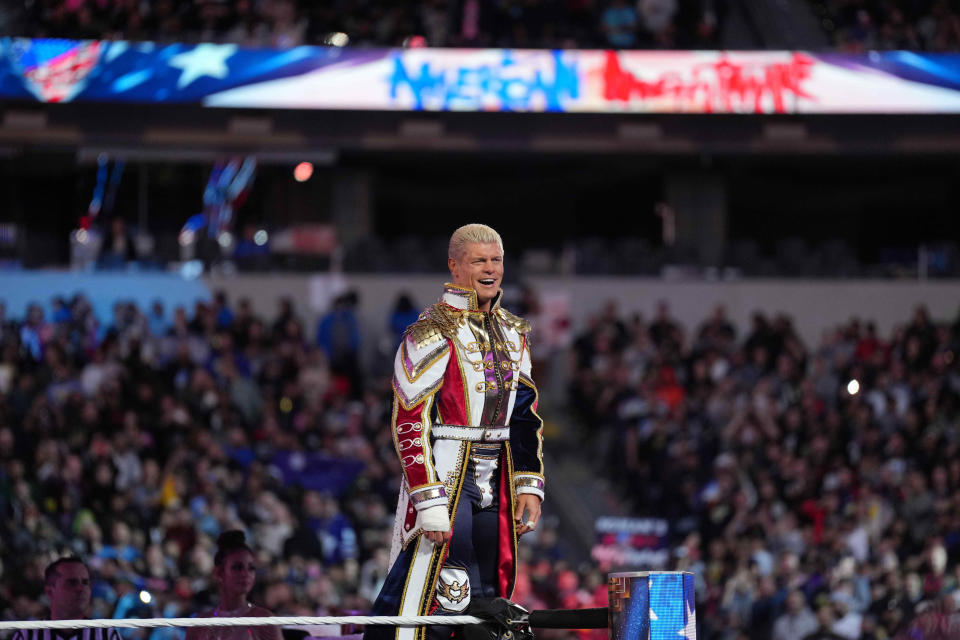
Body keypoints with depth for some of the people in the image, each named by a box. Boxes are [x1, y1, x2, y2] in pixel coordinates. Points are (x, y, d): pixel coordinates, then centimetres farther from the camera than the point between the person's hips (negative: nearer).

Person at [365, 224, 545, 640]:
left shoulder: (512, 334, 13)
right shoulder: (432, 334, -11)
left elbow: (525, 414, 19)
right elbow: (409, 422, -14)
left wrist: (529, 485, 10)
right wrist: (430, 501, -19)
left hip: (495, 481, 8)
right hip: (444, 478, -8)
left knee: (488, 599, 8)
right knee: (426, 601, -13)